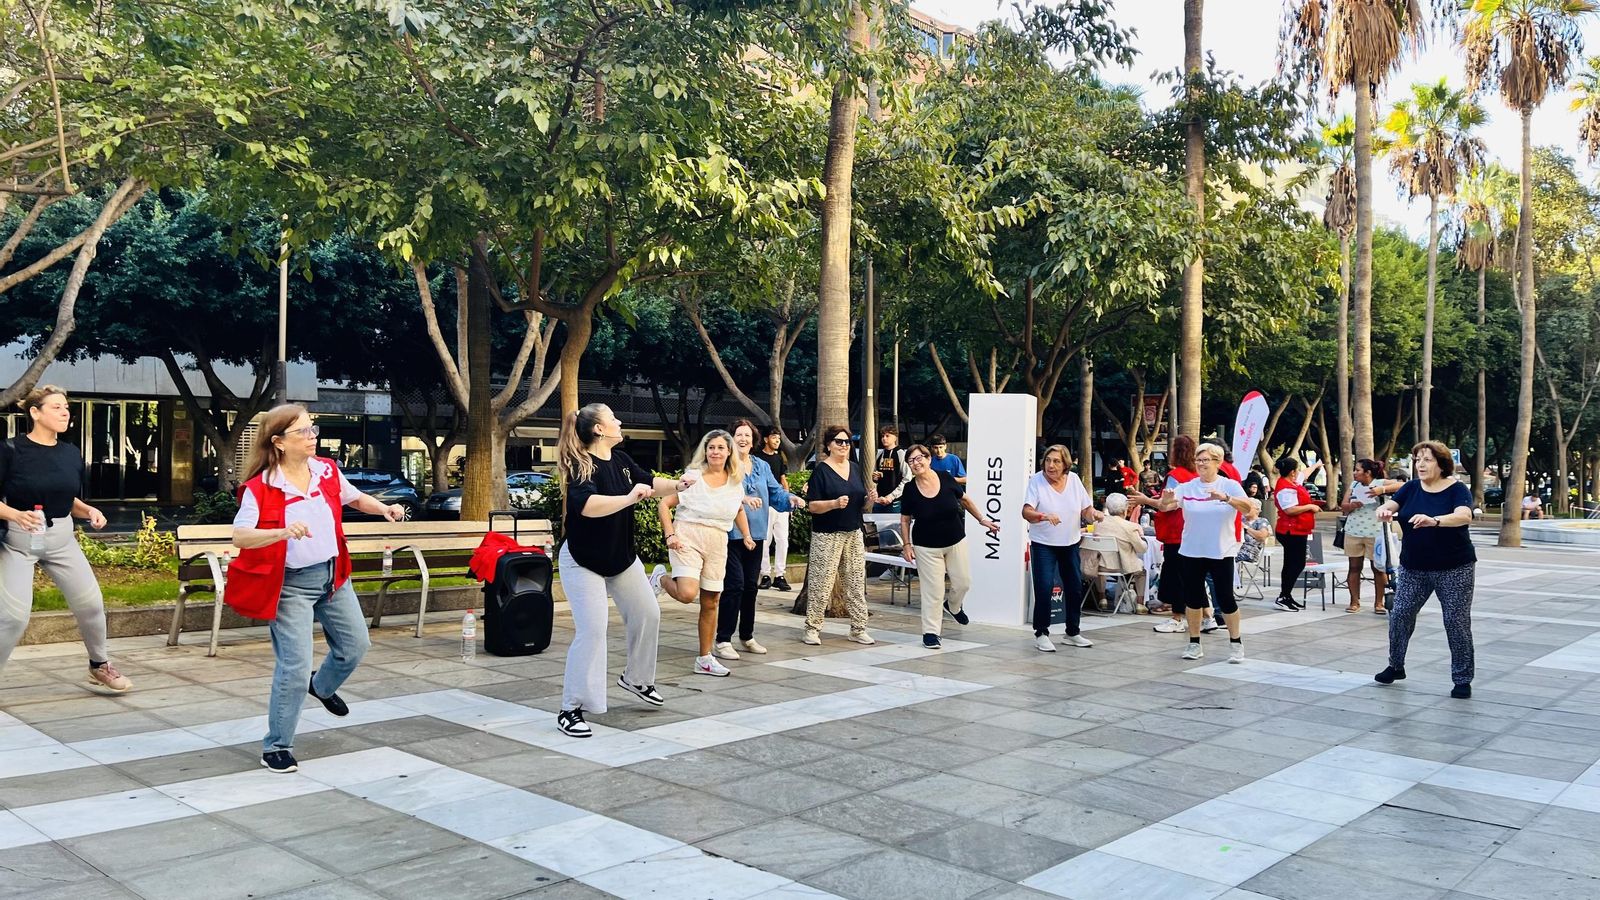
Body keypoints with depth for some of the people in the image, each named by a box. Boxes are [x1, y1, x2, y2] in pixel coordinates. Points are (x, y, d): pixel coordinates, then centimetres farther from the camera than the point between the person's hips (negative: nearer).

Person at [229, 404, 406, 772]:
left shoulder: (327, 471, 0)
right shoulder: (260, 487, -17)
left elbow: (354, 497, 18)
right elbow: (239, 537, -25)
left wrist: (384, 508, -1)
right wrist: (283, 531, -41)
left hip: (332, 575, 6)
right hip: (290, 584, -6)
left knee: (356, 645, 17)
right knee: (295, 667, -8)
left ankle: (322, 686, 50)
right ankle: (276, 748, 9)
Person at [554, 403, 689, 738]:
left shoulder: (621, 460, -1)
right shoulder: (582, 466, -24)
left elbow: (649, 482, 13)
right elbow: (587, 505, -42)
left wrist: (677, 485, -5)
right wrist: (629, 498, -50)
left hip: (621, 557, 8)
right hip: (583, 562, -8)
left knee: (648, 614, 13)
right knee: (591, 631, -14)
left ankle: (636, 678, 35)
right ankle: (570, 709, -4)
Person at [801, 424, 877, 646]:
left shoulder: (856, 469, 13)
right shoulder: (821, 470, -6)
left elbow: (863, 504, 18)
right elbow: (812, 505, -12)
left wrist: (870, 500, -4)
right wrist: (835, 503, -26)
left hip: (853, 534, 6)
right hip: (827, 536, -6)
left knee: (856, 582, 7)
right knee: (821, 583, -4)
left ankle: (858, 629, 14)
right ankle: (812, 629, 6)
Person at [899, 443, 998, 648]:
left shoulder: (946, 478, -11)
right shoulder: (910, 490, -12)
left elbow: (965, 500, 6)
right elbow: (905, 519, -1)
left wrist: (982, 519, 9)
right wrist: (907, 545, -7)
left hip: (955, 542, 3)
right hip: (927, 547, -2)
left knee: (963, 582, 11)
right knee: (933, 590, -2)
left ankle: (953, 606, 44)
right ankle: (930, 632, 11)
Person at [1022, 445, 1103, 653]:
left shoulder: (1074, 479, 1)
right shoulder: (1036, 480, -11)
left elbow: (1085, 509, 6)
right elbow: (1026, 512, -21)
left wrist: (1093, 513, -17)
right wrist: (1044, 516, -40)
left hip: (1070, 543, 5)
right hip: (1043, 544, -5)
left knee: (1075, 588, 11)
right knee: (1044, 588, -13)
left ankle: (1073, 633, 27)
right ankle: (1041, 634, 0)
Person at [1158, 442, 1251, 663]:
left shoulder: (1230, 486, -3)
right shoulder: (1187, 487, 2)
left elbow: (1247, 507, -20)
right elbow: (1166, 506, -11)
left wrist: (1224, 497, -38)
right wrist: (1166, 499, -35)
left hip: (1221, 552, -2)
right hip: (1191, 552, 2)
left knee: (1226, 598, 1)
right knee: (1192, 598, 7)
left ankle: (1236, 643, 19)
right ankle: (1194, 644, 19)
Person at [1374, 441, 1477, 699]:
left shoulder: (1457, 490, -10)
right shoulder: (1411, 488, 3)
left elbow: (1464, 516, -29)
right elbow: (1387, 506, -7)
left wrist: (1433, 520, -47)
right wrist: (1384, 512, -32)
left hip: (1454, 570, -4)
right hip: (1413, 568, 4)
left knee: (1456, 622, -1)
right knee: (1399, 615, 4)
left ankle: (1463, 680, 12)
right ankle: (1396, 667, 23)